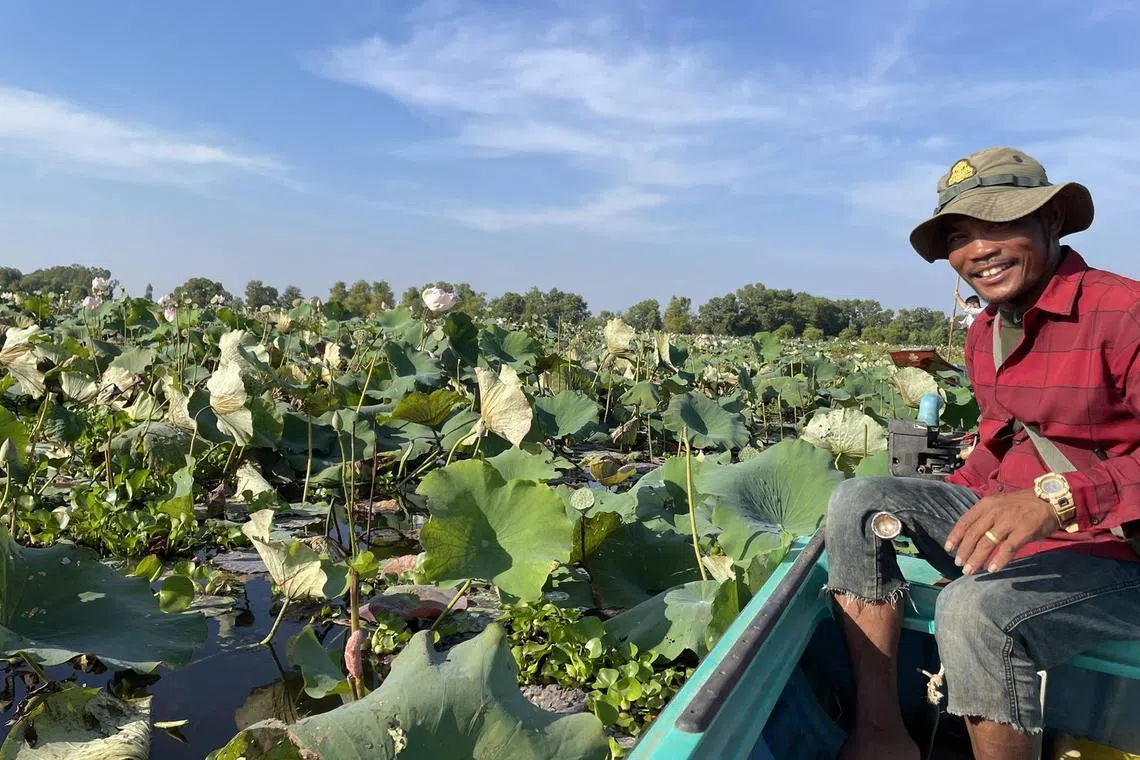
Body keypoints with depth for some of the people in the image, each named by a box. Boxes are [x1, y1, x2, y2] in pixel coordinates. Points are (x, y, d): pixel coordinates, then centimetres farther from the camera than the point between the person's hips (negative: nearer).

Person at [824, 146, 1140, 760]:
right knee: (857, 501, -8)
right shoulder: (985, 333, 8)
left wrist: (1060, 496, -39)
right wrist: (936, 512, 7)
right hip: (1005, 521, 8)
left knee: (973, 610, -34)